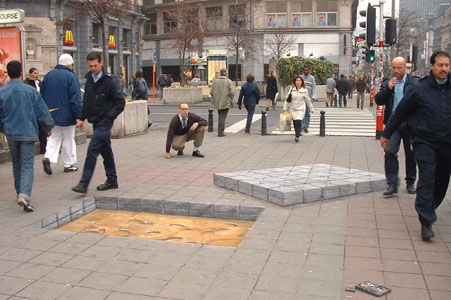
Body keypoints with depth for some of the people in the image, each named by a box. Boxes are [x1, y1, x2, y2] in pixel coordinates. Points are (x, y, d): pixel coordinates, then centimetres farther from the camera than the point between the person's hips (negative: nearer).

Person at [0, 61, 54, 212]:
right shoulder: (30, 90, -7)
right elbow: (42, 111, -2)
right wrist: (48, 126, 14)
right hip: (27, 133, -2)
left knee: (16, 164, 19)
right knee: (27, 166, -3)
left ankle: (20, 193, 29)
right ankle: (24, 195, -20)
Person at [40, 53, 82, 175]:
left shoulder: (48, 75, 6)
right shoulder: (71, 76, -11)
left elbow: (42, 95, 11)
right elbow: (76, 99, -15)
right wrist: (78, 116, -13)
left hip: (51, 114, 4)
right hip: (67, 115, -4)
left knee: (54, 138, 12)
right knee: (68, 139, 8)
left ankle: (48, 157, -11)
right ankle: (69, 164, 14)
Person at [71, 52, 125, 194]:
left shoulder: (110, 80, -12)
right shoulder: (89, 79, 9)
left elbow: (120, 102, -11)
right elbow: (86, 100, 18)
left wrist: (109, 116, -16)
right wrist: (82, 117, 13)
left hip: (104, 122, -7)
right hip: (95, 121, 7)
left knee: (92, 150, -12)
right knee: (105, 150, 13)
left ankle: (84, 184, -9)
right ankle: (112, 181, 23)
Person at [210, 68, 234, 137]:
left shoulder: (215, 81, 2)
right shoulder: (228, 81, -8)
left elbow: (211, 92, 2)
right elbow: (232, 92, -13)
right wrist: (230, 100, 3)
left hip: (217, 102, 4)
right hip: (226, 102, -4)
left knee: (220, 116, 18)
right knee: (223, 117, 1)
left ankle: (220, 130, 22)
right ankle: (221, 132, -1)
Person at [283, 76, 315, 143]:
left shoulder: (304, 91, -1)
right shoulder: (291, 89, 2)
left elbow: (308, 100, 9)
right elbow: (287, 99, 5)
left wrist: (312, 109, 15)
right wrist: (285, 109, 2)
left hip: (301, 109, -2)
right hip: (293, 109, 3)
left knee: (298, 122, -18)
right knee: (295, 123, 6)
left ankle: (297, 136, -18)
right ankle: (297, 133, 25)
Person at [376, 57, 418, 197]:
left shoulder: (415, 82, -1)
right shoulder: (387, 83, 8)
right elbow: (378, 101, 0)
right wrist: (388, 89, -13)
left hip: (410, 124, -1)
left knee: (411, 154, 9)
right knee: (389, 152, -10)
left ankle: (410, 182, 25)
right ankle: (391, 184, -5)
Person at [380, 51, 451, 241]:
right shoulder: (420, 89, -6)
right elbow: (400, 112, 2)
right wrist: (387, 134, 7)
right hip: (425, 142, -4)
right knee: (427, 180, -10)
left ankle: (430, 209, 37)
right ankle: (426, 222, -7)